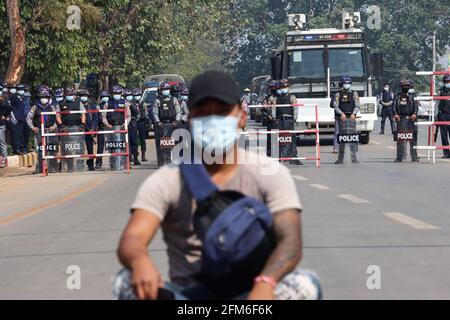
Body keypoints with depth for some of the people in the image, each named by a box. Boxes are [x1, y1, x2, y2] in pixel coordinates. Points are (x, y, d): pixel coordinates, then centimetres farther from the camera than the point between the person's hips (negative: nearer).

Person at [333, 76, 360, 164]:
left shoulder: (354, 94, 9)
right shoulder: (338, 94, 7)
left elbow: (357, 106, 3)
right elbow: (335, 106, -1)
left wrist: (353, 114, -16)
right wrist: (341, 113, -18)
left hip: (352, 117, 0)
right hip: (342, 118, 0)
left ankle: (354, 158, -4)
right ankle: (340, 158, 7)